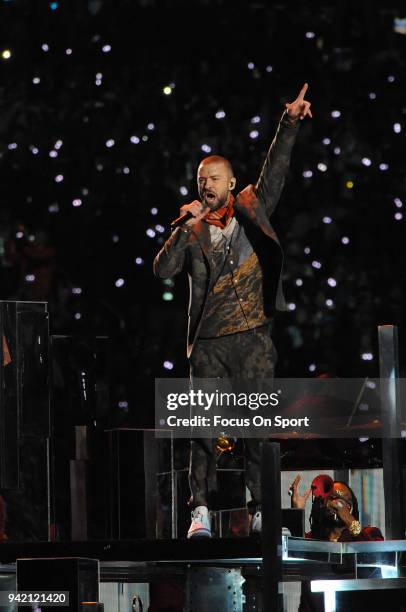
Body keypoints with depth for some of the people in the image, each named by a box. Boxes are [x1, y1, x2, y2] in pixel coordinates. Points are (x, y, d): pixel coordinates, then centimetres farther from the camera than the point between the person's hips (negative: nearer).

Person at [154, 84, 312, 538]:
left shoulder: (251, 210, 10)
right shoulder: (192, 231, 10)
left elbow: (275, 169, 0)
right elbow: (162, 269, -3)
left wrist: (289, 124, -11)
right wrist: (188, 228, -10)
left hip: (252, 337, 0)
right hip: (208, 341, 1)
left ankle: (261, 511, 0)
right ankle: (201, 510, 2)